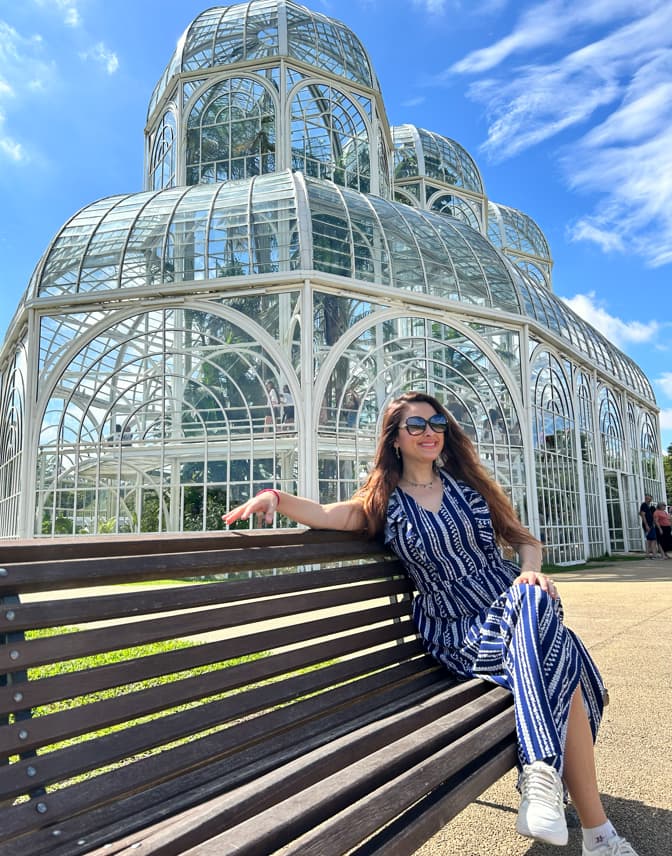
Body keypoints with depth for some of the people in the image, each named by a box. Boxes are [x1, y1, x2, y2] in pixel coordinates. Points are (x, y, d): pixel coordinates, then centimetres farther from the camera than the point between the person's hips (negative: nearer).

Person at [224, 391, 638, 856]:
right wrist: (275, 496, -34)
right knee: (558, 661, -29)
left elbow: (524, 539, 13)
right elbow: (324, 515, -13)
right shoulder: (384, 503, 5)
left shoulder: (467, 483, 12)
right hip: (457, 629, -3)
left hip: (517, 602, 3)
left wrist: (531, 571, -10)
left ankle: (543, 775, -26)